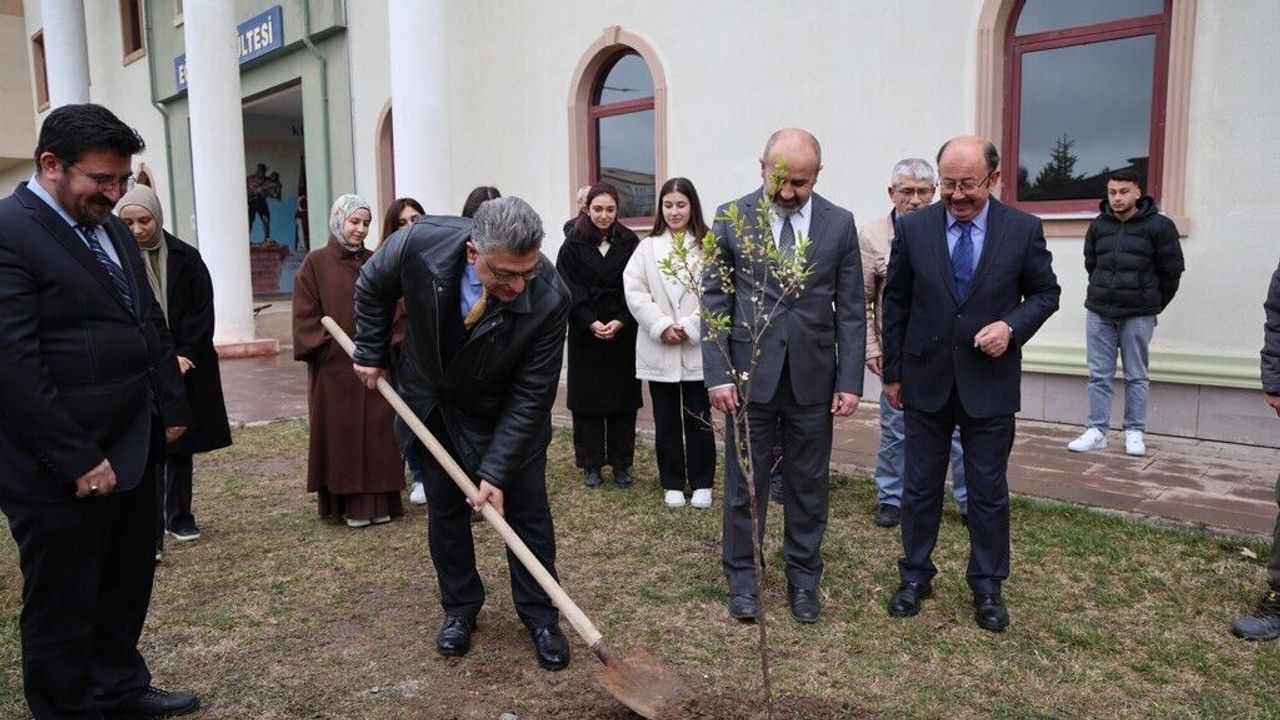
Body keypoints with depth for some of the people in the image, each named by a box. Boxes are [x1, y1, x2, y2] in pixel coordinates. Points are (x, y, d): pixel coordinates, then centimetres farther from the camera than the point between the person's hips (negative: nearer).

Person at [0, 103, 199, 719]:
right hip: (61, 470, -8)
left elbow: (150, 324, 18)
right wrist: (78, 461, -19)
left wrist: (171, 409, 12)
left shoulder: (111, 229, 11)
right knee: (62, 609, 9)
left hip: (132, 449, 8)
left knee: (128, 583, 21)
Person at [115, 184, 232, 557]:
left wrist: (184, 354, -10)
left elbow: (203, 309, 0)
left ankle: (179, 518, 24)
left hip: (187, 367, 2)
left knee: (182, 444, 11)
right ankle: (151, 532, -3)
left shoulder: (186, 257, 3)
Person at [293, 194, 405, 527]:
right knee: (341, 434, 1)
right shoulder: (316, 263, 0)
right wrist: (327, 348, -12)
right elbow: (306, 316, -5)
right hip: (335, 369, -3)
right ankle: (346, 504, 10)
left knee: (378, 432, 4)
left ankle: (379, 502, 13)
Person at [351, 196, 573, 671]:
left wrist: (496, 472, -27)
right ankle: (459, 608, 29)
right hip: (433, 402, 2)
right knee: (443, 508, 10)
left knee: (527, 511, 2)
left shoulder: (549, 298, -35)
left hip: (507, 413, -2)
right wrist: (371, 354, 0)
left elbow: (531, 396, -26)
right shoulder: (421, 244, -31)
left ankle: (541, 618, 19)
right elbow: (372, 288, -6)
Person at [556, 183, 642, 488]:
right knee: (587, 398, 3)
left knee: (623, 398, 4)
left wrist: (621, 322, -14)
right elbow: (569, 290, -4)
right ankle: (592, 465, 13)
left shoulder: (629, 243, 3)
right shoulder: (573, 244, 1)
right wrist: (591, 322, -15)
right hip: (585, 333, 0)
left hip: (623, 333, 1)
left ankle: (621, 463, 15)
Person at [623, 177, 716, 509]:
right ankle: (673, 484, 22)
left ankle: (701, 483, 20)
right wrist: (662, 326, -13)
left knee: (698, 418, 7)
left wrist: (689, 327, -16)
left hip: (698, 348, -2)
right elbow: (634, 293, -2)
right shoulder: (647, 247, 7)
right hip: (659, 348, 2)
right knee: (666, 420, 10)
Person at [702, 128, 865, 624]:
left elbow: (850, 310, 3)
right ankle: (742, 576, 25)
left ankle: (804, 577, 28)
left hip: (812, 377, 1)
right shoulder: (730, 218, -1)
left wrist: (850, 381, -3)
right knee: (744, 483, 9)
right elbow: (715, 301, -1)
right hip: (750, 374, -1)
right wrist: (717, 374, -8)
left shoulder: (840, 224, 2)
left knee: (809, 485, 11)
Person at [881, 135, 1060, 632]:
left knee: (988, 491, 9)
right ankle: (915, 575, 28)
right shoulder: (912, 228, -3)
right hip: (926, 380, 1)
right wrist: (893, 372, 4)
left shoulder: (1023, 229, -4)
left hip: (989, 382, 0)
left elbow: (1045, 293, 6)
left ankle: (987, 587, 25)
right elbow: (896, 304, 3)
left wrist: (1012, 326, -15)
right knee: (921, 485, 11)